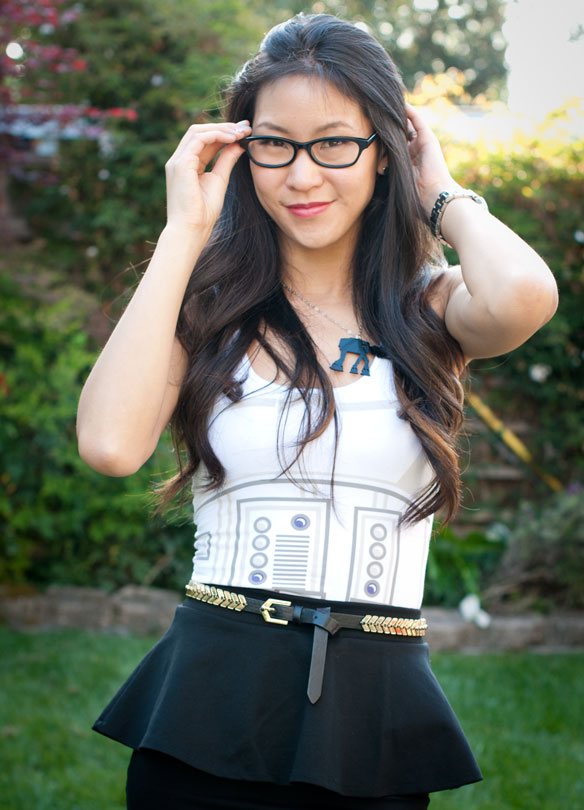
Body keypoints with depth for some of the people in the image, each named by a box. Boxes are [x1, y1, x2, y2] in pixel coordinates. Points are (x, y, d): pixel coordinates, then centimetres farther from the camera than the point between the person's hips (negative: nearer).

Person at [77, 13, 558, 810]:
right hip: (208, 706, 0)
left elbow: (524, 295, -25)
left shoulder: (433, 308, 1)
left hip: (375, 717, 1)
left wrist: (443, 197, -3)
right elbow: (110, 443, -18)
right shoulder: (210, 307, 2)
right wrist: (185, 229, -9)